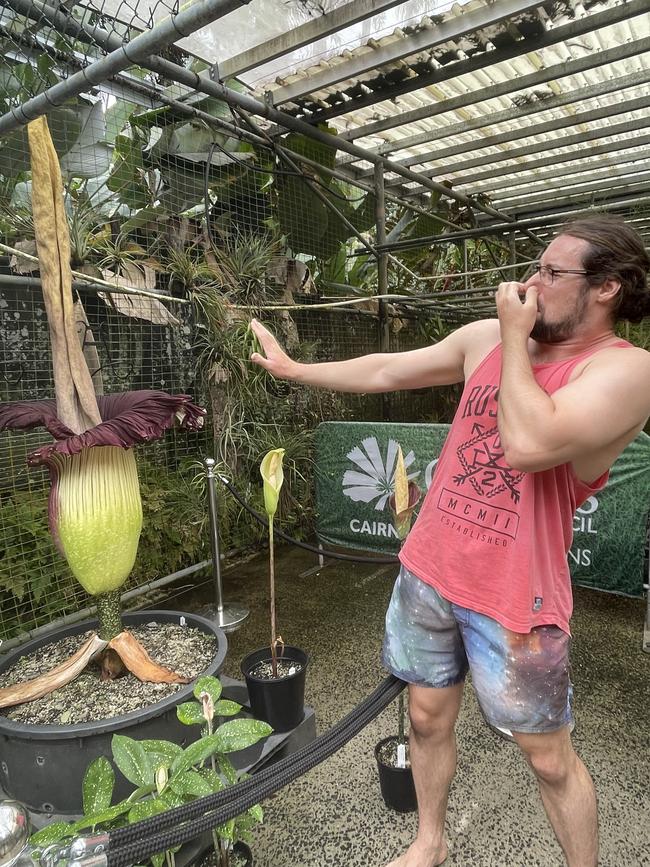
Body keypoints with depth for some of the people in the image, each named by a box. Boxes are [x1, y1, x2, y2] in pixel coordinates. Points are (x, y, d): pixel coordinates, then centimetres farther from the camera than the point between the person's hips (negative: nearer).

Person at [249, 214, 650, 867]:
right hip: (429, 569, 5)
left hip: (513, 595, -5)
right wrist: (291, 369, 15)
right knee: (428, 718, 21)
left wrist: (515, 336, -17)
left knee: (549, 757, 13)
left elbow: (528, 444, -30)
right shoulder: (487, 337, 4)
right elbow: (385, 372, 10)